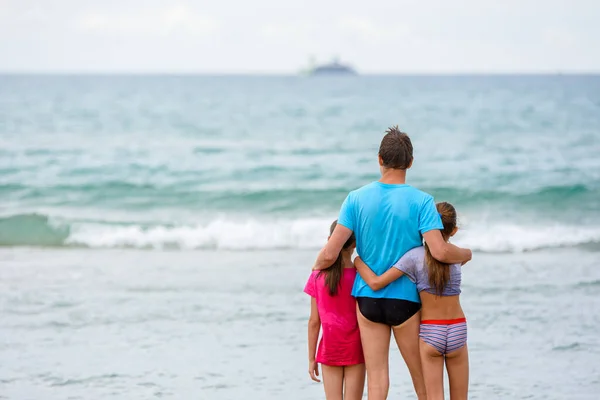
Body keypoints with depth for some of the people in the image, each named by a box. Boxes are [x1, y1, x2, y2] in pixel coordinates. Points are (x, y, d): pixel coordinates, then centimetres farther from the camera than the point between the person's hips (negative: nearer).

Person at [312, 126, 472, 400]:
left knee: (376, 378, 4)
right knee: (423, 378, 12)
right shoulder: (421, 202, -11)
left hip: (367, 298, 2)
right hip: (405, 300, -2)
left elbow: (329, 254, -8)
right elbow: (440, 252, -20)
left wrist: (317, 267, 14)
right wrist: (466, 254, 1)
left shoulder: (357, 199, -4)